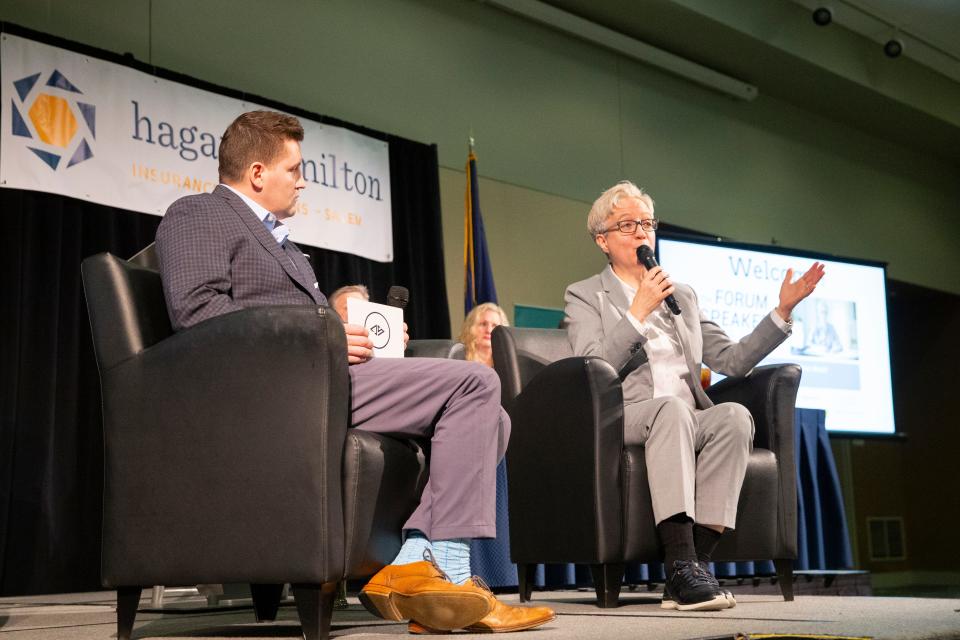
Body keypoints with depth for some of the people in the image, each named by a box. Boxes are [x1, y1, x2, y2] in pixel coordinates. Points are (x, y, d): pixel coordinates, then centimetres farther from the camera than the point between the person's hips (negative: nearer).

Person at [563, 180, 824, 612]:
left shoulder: (683, 296, 25)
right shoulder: (584, 296, 12)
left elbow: (733, 360, 16)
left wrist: (783, 310, 9)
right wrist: (639, 311, -10)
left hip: (689, 422, 4)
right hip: (621, 418, -4)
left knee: (735, 415, -29)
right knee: (671, 408, -37)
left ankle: (697, 560, -34)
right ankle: (681, 568, -44)